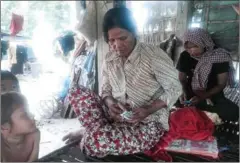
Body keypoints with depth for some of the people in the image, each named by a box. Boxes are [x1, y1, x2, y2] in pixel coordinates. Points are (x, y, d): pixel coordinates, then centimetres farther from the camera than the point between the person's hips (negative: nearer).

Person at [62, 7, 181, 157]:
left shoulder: (154, 55, -16)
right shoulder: (109, 59, 1)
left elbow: (175, 90, -11)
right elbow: (106, 89, 8)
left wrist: (149, 110, -25)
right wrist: (110, 103, -16)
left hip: (148, 123, -5)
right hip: (117, 115, 6)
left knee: (94, 143, -28)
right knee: (77, 92, -8)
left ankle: (91, 131, 6)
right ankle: (100, 132, -8)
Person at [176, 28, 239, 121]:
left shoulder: (220, 56, -16)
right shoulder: (185, 56, -8)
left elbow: (221, 84, -12)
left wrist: (202, 97, -25)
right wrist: (185, 92, -17)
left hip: (213, 95, -1)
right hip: (192, 94, 1)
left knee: (233, 112, -29)